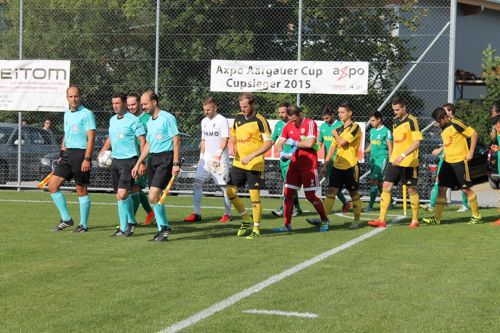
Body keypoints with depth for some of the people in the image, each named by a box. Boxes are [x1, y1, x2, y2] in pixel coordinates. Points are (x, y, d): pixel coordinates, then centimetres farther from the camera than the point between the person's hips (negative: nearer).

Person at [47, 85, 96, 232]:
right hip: (67, 154, 8)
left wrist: (87, 159, -20)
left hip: (81, 153, -8)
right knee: (52, 186, 3)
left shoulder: (87, 114, -9)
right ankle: (66, 219, 12)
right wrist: (62, 155, 19)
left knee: (81, 190, -1)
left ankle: (83, 224, 10)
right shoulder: (67, 114, 15)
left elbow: (91, 137, -13)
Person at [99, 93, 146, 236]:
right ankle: (131, 221, 27)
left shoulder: (133, 120, -11)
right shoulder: (112, 120, 12)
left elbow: (143, 141, -11)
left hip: (129, 160, -7)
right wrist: (102, 151, 13)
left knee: (122, 194, -14)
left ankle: (124, 228, -5)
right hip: (115, 160, 7)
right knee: (120, 195, 11)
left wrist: (142, 162, -17)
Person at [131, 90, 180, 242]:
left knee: (154, 196, -16)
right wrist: (138, 164, 22)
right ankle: (162, 228, 15)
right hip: (153, 159, 8)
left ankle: (164, 227, -2)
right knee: (154, 197, 6)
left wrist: (176, 163, -18)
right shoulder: (149, 122, 17)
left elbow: (176, 141, -11)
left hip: (166, 158, -8)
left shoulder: (167, 118, -8)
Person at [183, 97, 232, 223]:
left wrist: (219, 154, -23)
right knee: (197, 183, -3)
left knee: (223, 186, -3)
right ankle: (197, 213, 1)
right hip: (206, 158, 6)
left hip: (219, 159, -6)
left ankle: (228, 214, 10)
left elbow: (225, 139, -13)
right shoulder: (204, 121, 14)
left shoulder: (222, 120, -7)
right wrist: (201, 156, 15)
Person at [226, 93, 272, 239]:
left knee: (255, 197, -4)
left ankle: (256, 230, 8)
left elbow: (268, 143, -14)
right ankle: (246, 221, 22)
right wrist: (233, 146, 2)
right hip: (238, 163, 7)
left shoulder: (260, 120, -10)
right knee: (230, 192, 4)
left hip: (255, 165, -6)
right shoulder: (238, 118, 9)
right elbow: (233, 135, 25)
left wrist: (251, 156, -21)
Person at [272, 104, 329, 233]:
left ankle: (324, 220, 19)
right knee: (288, 193, 0)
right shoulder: (288, 126, 7)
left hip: (309, 165, -6)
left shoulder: (310, 123, -11)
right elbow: (280, 143, 7)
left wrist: (294, 142, -10)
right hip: (294, 163, 6)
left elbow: (310, 143, -22)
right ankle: (287, 225, 5)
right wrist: (282, 153, -14)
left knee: (310, 196, -2)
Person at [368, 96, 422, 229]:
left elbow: (417, 143, -18)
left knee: (411, 189, 4)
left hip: (409, 162, -6)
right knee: (386, 186, -3)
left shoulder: (412, 121, -12)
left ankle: (415, 220, 17)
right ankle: (382, 220, -2)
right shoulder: (395, 121, 10)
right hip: (394, 161, 6)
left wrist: (403, 155, -27)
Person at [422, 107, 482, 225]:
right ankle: (436, 218, 3)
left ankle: (476, 216, 13)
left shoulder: (455, 124, -16)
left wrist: (471, 152, -15)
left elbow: (474, 134, -14)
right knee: (441, 189, 2)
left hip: (459, 161, -8)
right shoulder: (443, 127, 9)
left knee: (466, 189, 0)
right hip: (447, 161, 8)